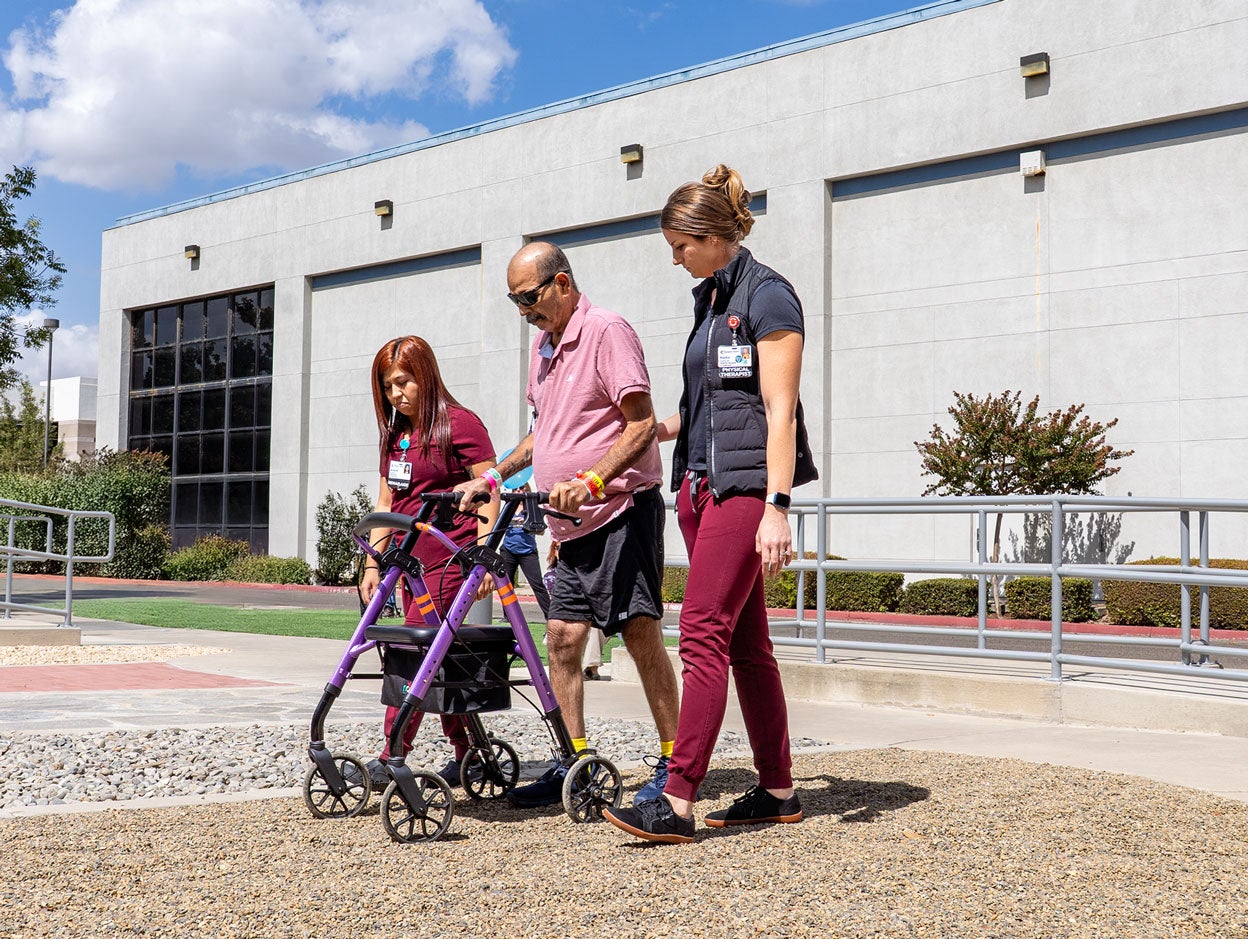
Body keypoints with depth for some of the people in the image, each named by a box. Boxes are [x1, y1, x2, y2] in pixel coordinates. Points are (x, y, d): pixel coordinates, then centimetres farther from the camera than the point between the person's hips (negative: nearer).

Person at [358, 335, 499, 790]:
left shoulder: (458, 423, -6)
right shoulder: (395, 433, 16)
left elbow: (489, 492, -10)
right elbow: (385, 504, 18)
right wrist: (372, 564, 13)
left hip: (450, 560, -8)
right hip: (412, 562, 8)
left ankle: (389, 760, -9)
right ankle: (467, 755, 19)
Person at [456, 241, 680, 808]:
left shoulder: (607, 331, -11)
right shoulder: (543, 343, 17)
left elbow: (642, 424, -17)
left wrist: (592, 480, -28)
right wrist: (494, 477, 20)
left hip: (621, 511, -9)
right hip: (572, 525, 9)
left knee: (641, 634, -8)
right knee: (562, 639, 6)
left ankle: (672, 762, 0)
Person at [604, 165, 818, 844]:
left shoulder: (766, 295, -8)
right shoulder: (709, 298, 18)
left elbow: (779, 410, -15)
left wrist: (776, 507, -21)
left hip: (743, 485, -9)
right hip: (700, 482, 9)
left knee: (702, 633, -13)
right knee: (744, 640, 9)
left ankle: (677, 802, -13)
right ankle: (778, 790, 16)